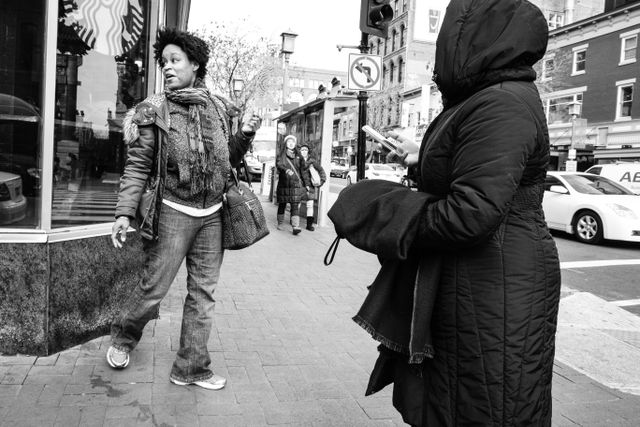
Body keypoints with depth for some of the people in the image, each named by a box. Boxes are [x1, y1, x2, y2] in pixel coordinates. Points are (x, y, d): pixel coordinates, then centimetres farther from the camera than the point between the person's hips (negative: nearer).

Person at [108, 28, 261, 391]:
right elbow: (138, 166, -7)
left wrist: (245, 136, 0)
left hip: (212, 214, 4)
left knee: (203, 293, 8)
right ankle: (123, 337, 34)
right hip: (174, 212, -4)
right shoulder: (155, 110, -4)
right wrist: (125, 213, -15)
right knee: (154, 287, 2)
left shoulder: (218, 108, 7)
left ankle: (192, 367, 22)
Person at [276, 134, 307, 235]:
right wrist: (286, 170, -36)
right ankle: (280, 224, 25)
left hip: (296, 185, 1)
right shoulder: (281, 156, 5)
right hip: (283, 184, -1)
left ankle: (295, 227, -17)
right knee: (282, 204, 8)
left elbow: (303, 171, 16)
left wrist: (305, 184, 13)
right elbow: (278, 164, -16)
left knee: (295, 206, -9)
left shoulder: (298, 157, 12)